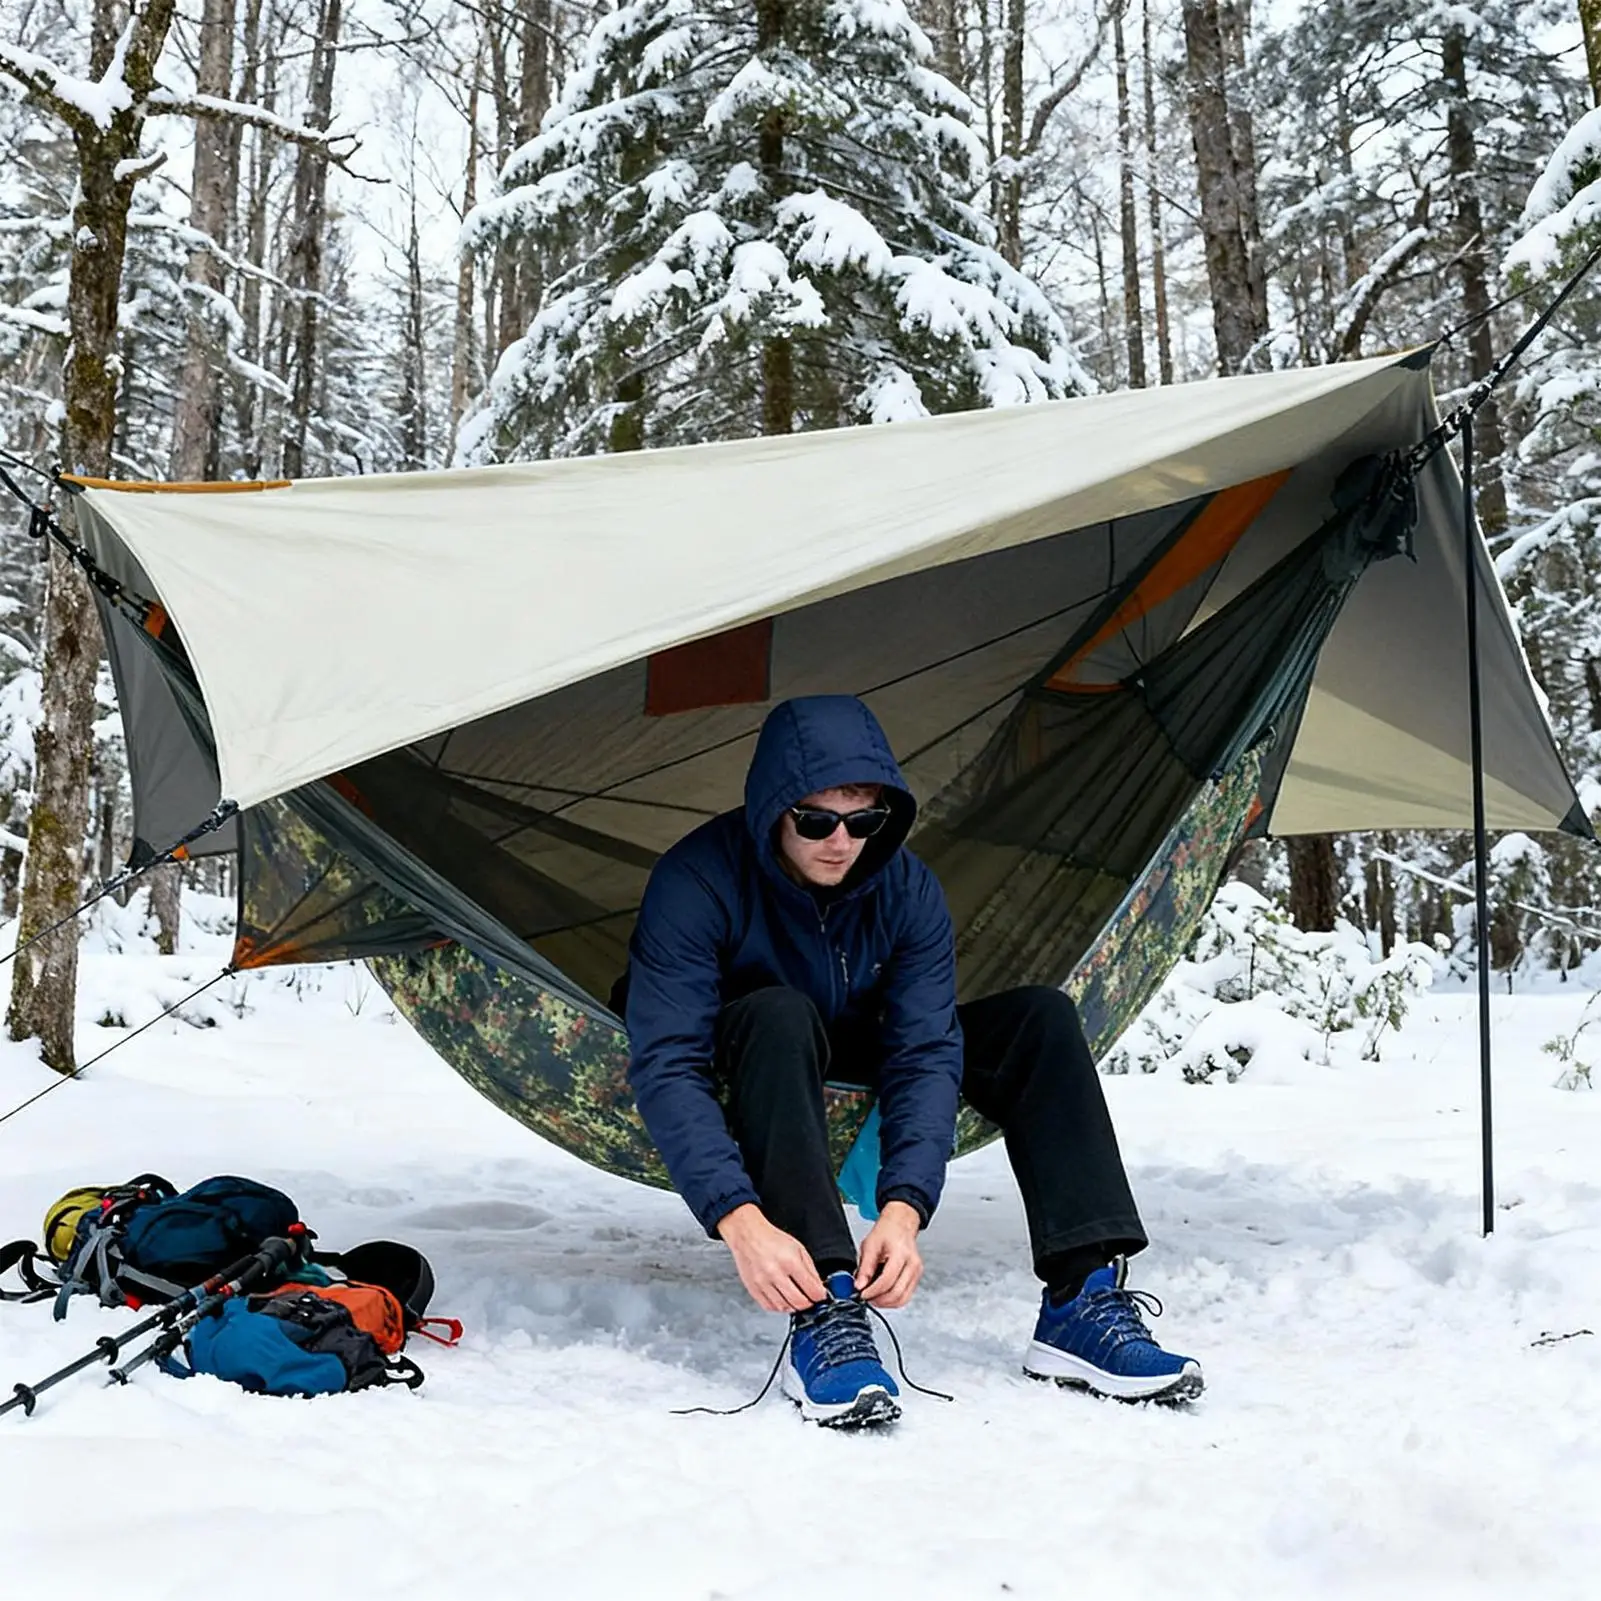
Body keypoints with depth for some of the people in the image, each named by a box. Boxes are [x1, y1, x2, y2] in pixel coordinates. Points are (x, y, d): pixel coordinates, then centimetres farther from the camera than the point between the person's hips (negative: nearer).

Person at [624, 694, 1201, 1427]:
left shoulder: (907, 889, -18)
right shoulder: (697, 882, -29)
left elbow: (926, 1053, -24)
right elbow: (665, 1066, -35)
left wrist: (903, 1207, -40)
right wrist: (740, 1220, -49)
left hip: (857, 1062, 4)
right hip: (749, 1068, -3)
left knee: (1039, 1020, -17)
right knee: (779, 1015, -39)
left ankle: (1082, 1302, -25)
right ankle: (822, 1315, -43)